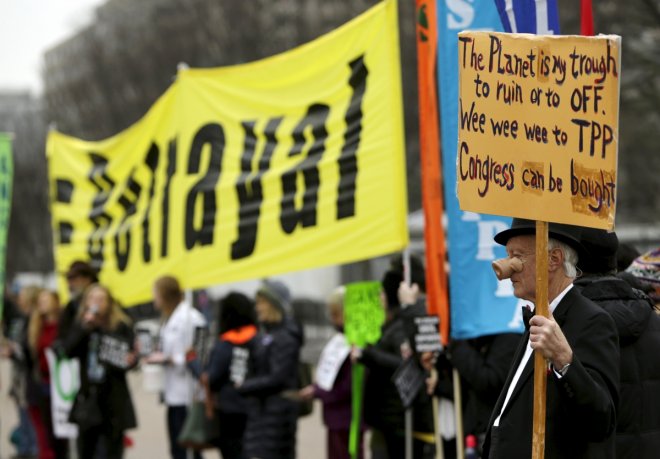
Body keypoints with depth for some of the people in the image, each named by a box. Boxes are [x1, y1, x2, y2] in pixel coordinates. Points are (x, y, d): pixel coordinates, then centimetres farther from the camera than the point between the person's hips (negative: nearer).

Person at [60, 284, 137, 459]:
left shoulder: (122, 326, -3)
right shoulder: (80, 326, 6)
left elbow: (130, 355, -1)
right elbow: (68, 350, -8)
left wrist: (129, 361, -24)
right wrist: (84, 327, -15)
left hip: (113, 399, -3)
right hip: (88, 396, 3)